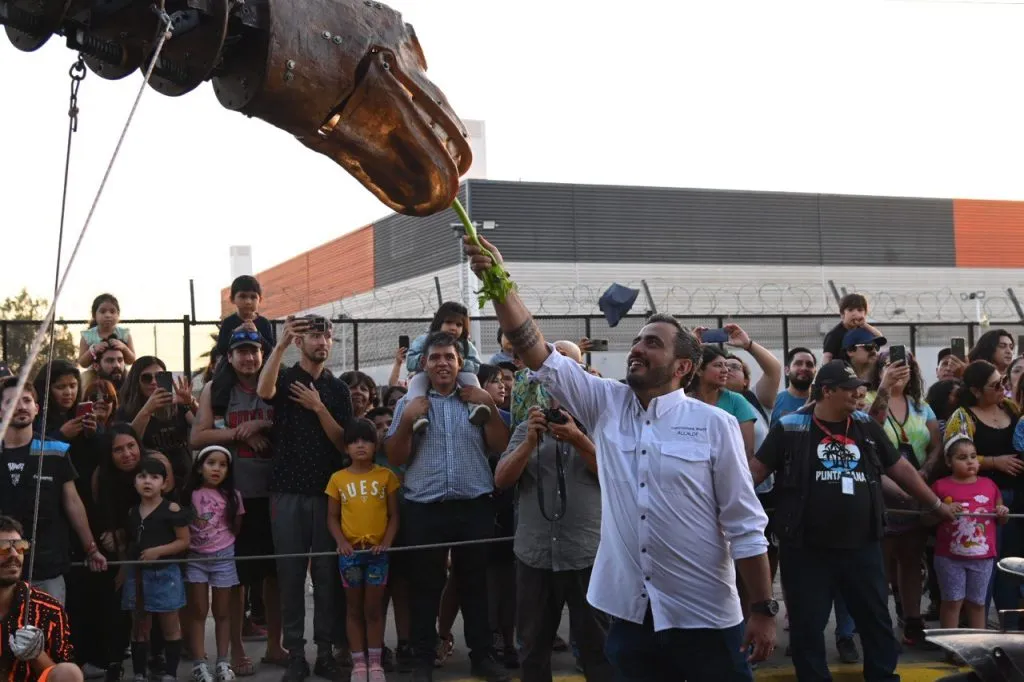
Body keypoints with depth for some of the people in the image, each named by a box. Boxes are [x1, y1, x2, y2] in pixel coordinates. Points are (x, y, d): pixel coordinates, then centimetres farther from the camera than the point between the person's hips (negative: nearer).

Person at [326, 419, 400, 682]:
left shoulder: (386, 475, 1)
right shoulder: (338, 479, 2)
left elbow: (394, 515, 2)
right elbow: (332, 517, 4)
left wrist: (386, 542, -11)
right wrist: (341, 542, -12)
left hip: (377, 551, -1)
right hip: (350, 552, 1)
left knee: (374, 609, 5)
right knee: (355, 609, 8)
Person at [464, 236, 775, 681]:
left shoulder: (714, 425, -4)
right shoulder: (605, 406, 5)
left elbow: (746, 525, -4)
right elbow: (537, 354, -3)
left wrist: (763, 610, -6)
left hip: (705, 619, -3)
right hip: (630, 614, 3)